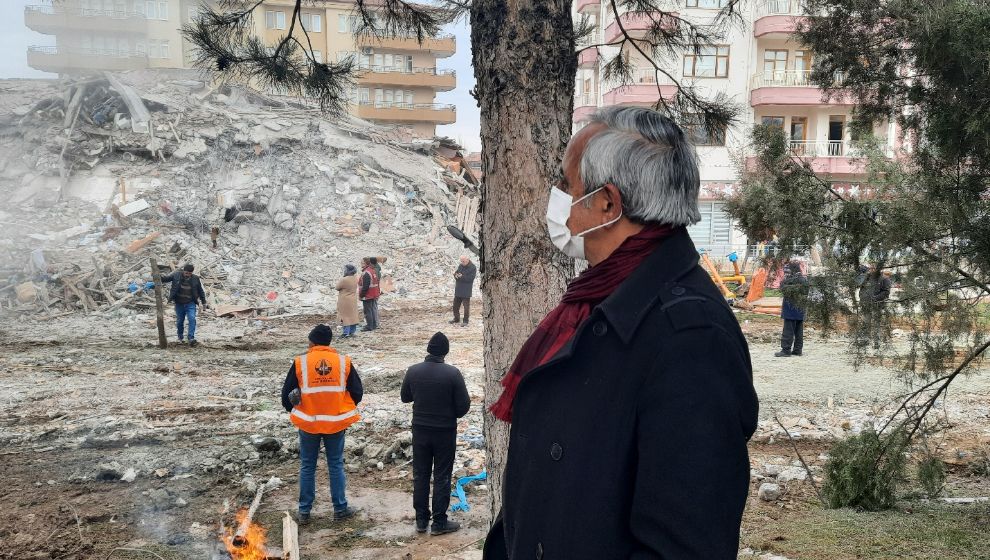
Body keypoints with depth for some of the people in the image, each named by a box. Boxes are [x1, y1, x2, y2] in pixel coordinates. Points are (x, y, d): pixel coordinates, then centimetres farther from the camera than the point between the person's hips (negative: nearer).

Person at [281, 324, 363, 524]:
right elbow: (357, 392, 1)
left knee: (307, 466, 12)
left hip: (308, 423, 0)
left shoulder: (300, 362, -7)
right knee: (336, 465, 12)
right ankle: (340, 508, 17)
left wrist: (294, 412, 16)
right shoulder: (343, 361, -4)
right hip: (336, 423, 1)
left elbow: (287, 394, -1)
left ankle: (304, 511, 18)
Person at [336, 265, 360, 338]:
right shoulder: (355, 278, -3)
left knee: (345, 316, -1)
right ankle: (352, 331, 22)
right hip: (353, 300, 7)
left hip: (345, 301, -7)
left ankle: (346, 333, -1)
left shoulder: (344, 280, -24)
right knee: (352, 315, 15)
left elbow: (337, 287, -11)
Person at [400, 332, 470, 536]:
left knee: (420, 475, 14)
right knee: (442, 477, 7)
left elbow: (405, 397, 8)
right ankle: (439, 523, 13)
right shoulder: (452, 373, -17)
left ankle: (421, 520, 21)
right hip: (445, 431, -3)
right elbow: (464, 405, -13)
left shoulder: (413, 371, -7)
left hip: (420, 430, 3)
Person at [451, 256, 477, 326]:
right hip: (458, 289, 7)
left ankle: (466, 321, 10)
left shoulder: (473, 268, -11)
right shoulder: (461, 266, 11)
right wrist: (456, 275, -11)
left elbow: (470, 278, -19)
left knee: (466, 306, 0)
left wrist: (462, 277, -23)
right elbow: (456, 273, 13)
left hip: (466, 291, -7)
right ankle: (456, 319, 26)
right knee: (456, 305, 13)